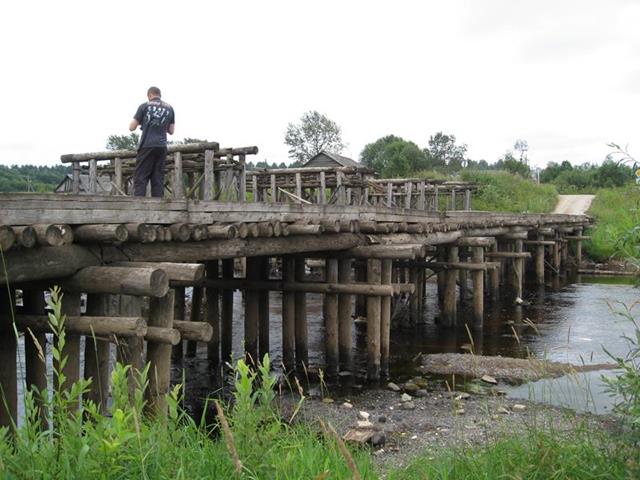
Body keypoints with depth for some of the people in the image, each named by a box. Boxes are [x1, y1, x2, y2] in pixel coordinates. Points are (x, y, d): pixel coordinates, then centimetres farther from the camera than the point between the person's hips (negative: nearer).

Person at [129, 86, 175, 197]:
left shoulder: (145, 106, 3)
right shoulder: (169, 108, 12)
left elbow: (131, 127, 4)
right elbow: (171, 131, 16)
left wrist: (140, 122, 23)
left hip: (147, 145, -3)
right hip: (162, 146, 3)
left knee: (140, 178, -3)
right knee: (158, 179, 5)